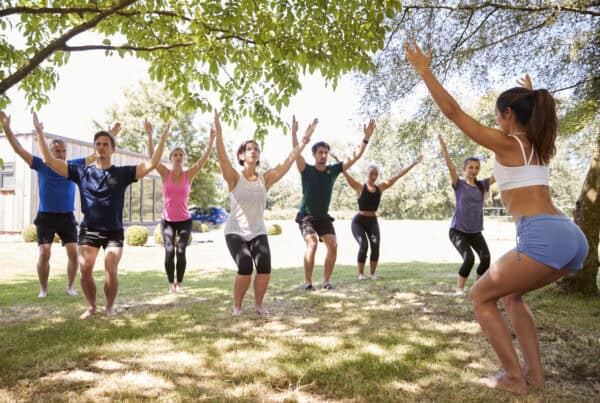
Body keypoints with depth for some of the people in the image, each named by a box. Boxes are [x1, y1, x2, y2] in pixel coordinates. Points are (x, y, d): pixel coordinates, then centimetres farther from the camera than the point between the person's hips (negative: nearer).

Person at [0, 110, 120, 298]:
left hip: (67, 217, 2)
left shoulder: (74, 166, 3)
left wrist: (111, 135, 3)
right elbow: (19, 149, -2)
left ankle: (70, 286, 13)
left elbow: (95, 155, 6)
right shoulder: (41, 165, -1)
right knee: (44, 254, -6)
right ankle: (43, 288, 12)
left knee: (73, 252, -4)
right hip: (46, 217, -1)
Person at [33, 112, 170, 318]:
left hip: (114, 231, -1)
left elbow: (151, 164, -8)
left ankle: (110, 306, 12)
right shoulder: (82, 172, 4)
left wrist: (162, 139, -15)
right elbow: (49, 161, 3)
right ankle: (91, 306, 15)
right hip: (88, 230, 1)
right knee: (85, 269, -7)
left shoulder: (122, 173, 0)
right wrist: (39, 133, -3)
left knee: (111, 270, -11)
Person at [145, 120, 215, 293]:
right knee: (169, 251, -10)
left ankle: (179, 282, 10)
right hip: (167, 220, 0)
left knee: (181, 251, -7)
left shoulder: (189, 174, -2)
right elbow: (152, 156, -12)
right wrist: (150, 135, -23)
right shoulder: (165, 173, -2)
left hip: (184, 220, 0)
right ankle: (171, 282, 7)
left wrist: (211, 139, -19)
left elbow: (204, 159, -10)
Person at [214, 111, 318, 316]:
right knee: (245, 267, -21)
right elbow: (222, 158, -25)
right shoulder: (234, 178, -9)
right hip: (235, 232, -3)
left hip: (258, 232, 3)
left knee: (265, 268, -15)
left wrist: (304, 140, -16)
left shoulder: (265, 178, -1)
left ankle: (258, 304, 10)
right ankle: (237, 306, 5)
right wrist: (218, 133, -39)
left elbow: (287, 162, -8)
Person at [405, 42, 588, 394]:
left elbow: (453, 111, -3)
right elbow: (539, 120, 49)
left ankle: (514, 378, 8)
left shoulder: (506, 143, -1)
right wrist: (532, 96, 59)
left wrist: (425, 71, 2)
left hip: (543, 237, -9)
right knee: (511, 294, 26)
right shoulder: (542, 145, 20)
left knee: (481, 296, 7)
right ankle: (535, 372, 22)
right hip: (573, 236, 9)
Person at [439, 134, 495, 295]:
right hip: (458, 230, -4)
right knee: (469, 258, -21)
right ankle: (459, 288, -1)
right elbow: (451, 167, -19)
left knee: (486, 258, -11)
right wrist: (443, 147, -31)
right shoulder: (459, 184, -6)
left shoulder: (482, 185, 6)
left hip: (476, 232, 4)